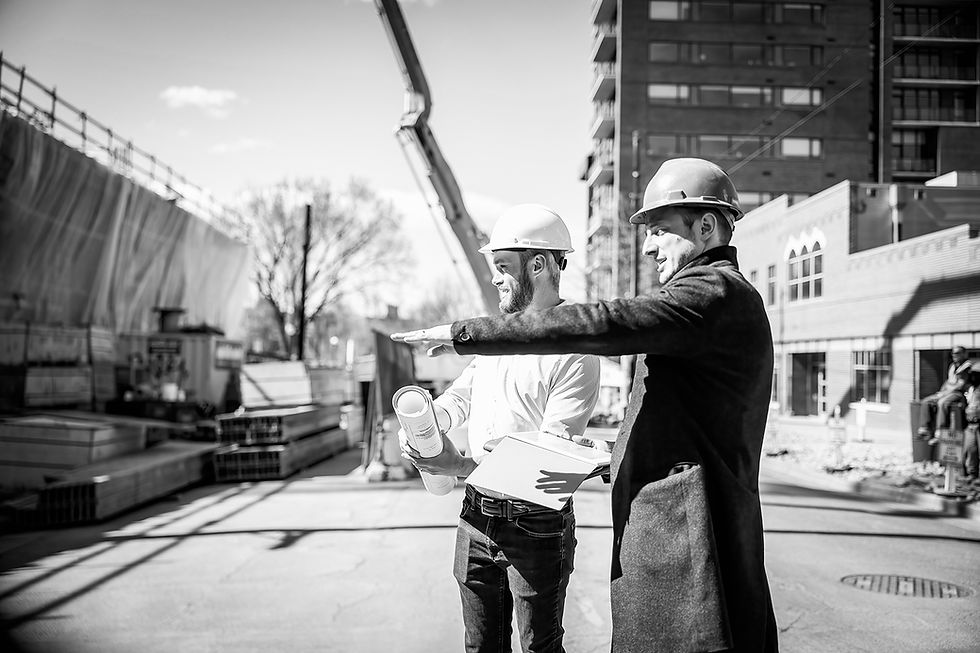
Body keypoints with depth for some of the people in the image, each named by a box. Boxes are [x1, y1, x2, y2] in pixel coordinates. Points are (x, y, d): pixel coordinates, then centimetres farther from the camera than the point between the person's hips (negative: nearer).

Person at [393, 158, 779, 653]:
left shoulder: (715, 292, -13)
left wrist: (463, 334, -21)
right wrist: (616, 461, 14)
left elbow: (597, 326, -24)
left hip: (683, 533, -10)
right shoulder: (722, 296, 21)